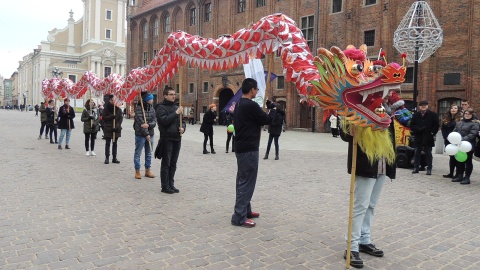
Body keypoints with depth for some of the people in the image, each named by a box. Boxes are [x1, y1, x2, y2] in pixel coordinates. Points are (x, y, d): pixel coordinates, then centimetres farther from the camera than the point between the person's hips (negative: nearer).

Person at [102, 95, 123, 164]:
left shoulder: (118, 109, 4)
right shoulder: (106, 108, -1)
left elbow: (121, 118, 1)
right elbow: (103, 118, -4)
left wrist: (117, 125, -14)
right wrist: (111, 117, -19)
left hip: (116, 129, 2)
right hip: (108, 128, -2)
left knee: (115, 143, 8)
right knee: (107, 143, 1)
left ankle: (114, 158, 14)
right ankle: (107, 158, 6)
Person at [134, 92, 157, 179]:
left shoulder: (151, 108, 6)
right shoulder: (138, 108, -11)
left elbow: (154, 121, -1)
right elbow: (141, 123, -16)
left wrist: (148, 125, -22)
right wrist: (146, 134, -16)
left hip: (150, 134, 6)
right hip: (140, 134, -6)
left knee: (149, 153, 12)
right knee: (138, 153, 4)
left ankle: (147, 170, 23)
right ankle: (137, 171, 13)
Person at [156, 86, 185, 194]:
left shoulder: (177, 107, 15)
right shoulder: (161, 108, -5)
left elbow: (182, 121, 20)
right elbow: (164, 121, -20)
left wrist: (183, 128, -1)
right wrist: (176, 113, -21)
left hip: (177, 139, 6)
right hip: (167, 139, -6)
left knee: (173, 164, 12)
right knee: (166, 164, 0)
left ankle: (171, 184, 20)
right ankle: (165, 186, 7)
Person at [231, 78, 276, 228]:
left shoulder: (238, 105, 12)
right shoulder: (251, 105, -18)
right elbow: (267, 120, -8)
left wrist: (262, 113, 11)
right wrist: (274, 110, 8)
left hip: (241, 147, 10)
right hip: (249, 149, -10)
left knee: (242, 181, 15)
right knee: (247, 182, -6)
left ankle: (245, 211, 26)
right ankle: (239, 217, -2)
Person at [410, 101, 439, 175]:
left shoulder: (433, 115, 0)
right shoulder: (416, 115, 6)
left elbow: (436, 126, 1)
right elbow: (412, 125, 5)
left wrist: (432, 133, -9)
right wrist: (418, 129, -12)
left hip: (428, 138, -2)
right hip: (418, 137, 2)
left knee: (428, 154, 3)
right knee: (417, 153, 8)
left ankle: (429, 169, 9)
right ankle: (416, 168, 16)